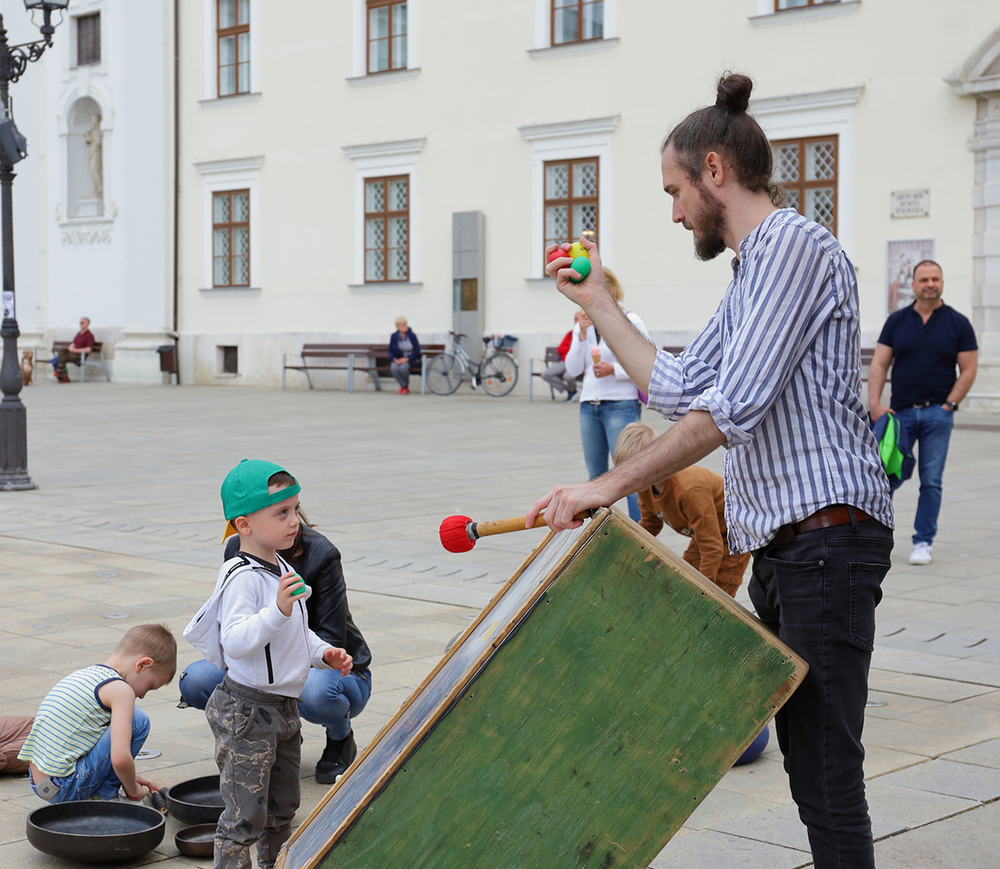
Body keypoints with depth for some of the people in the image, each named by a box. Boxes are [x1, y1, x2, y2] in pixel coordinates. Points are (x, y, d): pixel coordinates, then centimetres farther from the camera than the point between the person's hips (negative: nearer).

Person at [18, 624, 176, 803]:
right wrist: (132, 789, -1)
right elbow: (120, 759, -20)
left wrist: (129, 778, 27)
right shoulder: (120, 689, -11)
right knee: (138, 719, -6)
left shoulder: (81, 675, 17)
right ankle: (104, 795, 2)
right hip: (65, 789, -9)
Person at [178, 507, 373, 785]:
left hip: (339, 671, -5)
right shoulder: (237, 548, -6)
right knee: (195, 682, -20)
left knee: (314, 690, -41)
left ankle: (341, 739, -4)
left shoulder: (321, 555, -21)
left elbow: (331, 641, -20)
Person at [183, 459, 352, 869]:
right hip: (247, 711, -9)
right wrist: (277, 611, -44)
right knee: (244, 813, -3)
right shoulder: (243, 578, -21)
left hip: (284, 708, 9)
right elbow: (235, 641, -33)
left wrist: (324, 653, 9)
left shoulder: (284, 571, 10)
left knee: (282, 807, 21)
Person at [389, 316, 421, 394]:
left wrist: (407, 358, -18)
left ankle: (404, 386, -6)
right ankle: (404, 386, -12)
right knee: (394, 368, -33)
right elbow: (390, 350, 5)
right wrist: (395, 359, -15)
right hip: (397, 359, 2)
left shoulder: (412, 335, -7)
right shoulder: (394, 336, -2)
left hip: (410, 359, -2)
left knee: (403, 367, -36)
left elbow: (417, 350, -6)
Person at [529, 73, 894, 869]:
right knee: (806, 755, 13)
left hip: (825, 533, -10)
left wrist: (608, 487, -18)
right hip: (783, 541, 10)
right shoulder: (753, 271, 22)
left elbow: (732, 410, -20)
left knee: (825, 768, -10)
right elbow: (678, 389, 24)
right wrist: (598, 303, 25)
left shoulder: (793, 245, -10)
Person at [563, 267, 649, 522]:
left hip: (621, 406, -6)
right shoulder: (583, 325, 13)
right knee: (596, 477, 11)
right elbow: (573, 370, 6)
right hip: (589, 406, 6)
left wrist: (613, 370, -19)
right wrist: (582, 335, -5)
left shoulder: (630, 322, -4)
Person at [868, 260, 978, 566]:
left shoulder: (957, 323, 2)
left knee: (931, 481, 2)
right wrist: (874, 403, -8)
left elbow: (968, 370, 2)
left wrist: (948, 405, -7)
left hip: (937, 412, -1)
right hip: (900, 411, 1)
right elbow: (879, 363, 4)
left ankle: (924, 541, 10)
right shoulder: (897, 321, 6)